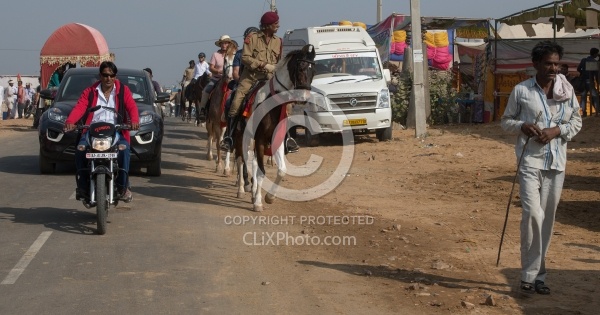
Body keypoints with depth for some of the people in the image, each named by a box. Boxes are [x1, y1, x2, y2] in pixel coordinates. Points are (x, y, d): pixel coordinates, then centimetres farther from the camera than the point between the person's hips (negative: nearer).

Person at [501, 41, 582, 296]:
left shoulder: (567, 90, 5)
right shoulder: (521, 91, -1)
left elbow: (577, 122, 11)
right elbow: (506, 121, 8)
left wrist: (557, 130, -8)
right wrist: (523, 126, -13)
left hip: (556, 161, 3)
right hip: (530, 160, -3)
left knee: (547, 219, 6)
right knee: (532, 213, -17)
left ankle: (537, 275, 18)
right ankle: (531, 273, -7)